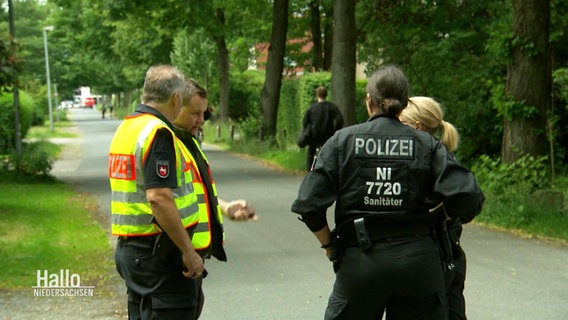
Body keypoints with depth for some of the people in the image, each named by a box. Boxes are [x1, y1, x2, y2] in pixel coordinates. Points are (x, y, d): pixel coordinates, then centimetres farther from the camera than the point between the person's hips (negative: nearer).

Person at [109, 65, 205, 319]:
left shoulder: (125, 127, 13)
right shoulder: (158, 132, -17)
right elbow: (159, 198, -25)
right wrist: (188, 251, -20)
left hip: (129, 248, 10)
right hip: (158, 252, -10)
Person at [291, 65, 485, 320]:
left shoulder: (343, 141, 0)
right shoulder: (426, 144, 1)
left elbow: (309, 205, -6)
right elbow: (468, 199, -9)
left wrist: (328, 244, 9)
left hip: (360, 261, 0)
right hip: (419, 260, 1)